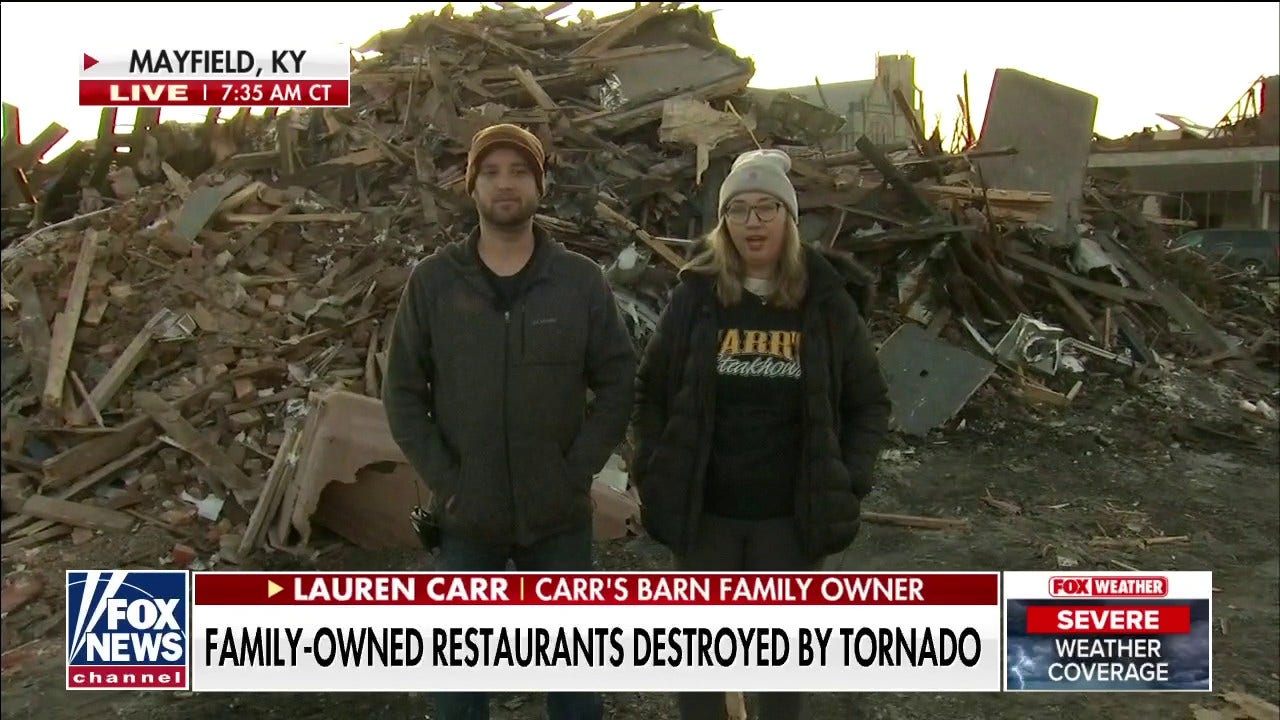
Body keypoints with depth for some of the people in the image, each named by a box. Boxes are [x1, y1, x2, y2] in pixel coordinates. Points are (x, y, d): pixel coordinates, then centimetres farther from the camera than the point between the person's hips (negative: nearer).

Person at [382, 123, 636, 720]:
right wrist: (443, 479, -9)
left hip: (559, 515, 0)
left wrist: (578, 468, -10)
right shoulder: (433, 281, -3)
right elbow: (403, 391, -1)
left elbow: (618, 382, -1)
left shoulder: (582, 280, -3)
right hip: (465, 516, 0)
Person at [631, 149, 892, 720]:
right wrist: (653, 473, -3)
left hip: (792, 514, 0)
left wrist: (848, 482, -5)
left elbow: (870, 401, 4)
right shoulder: (695, 296, -5)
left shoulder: (827, 301, -4)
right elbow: (650, 390, 4)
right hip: (704, 511, 0)